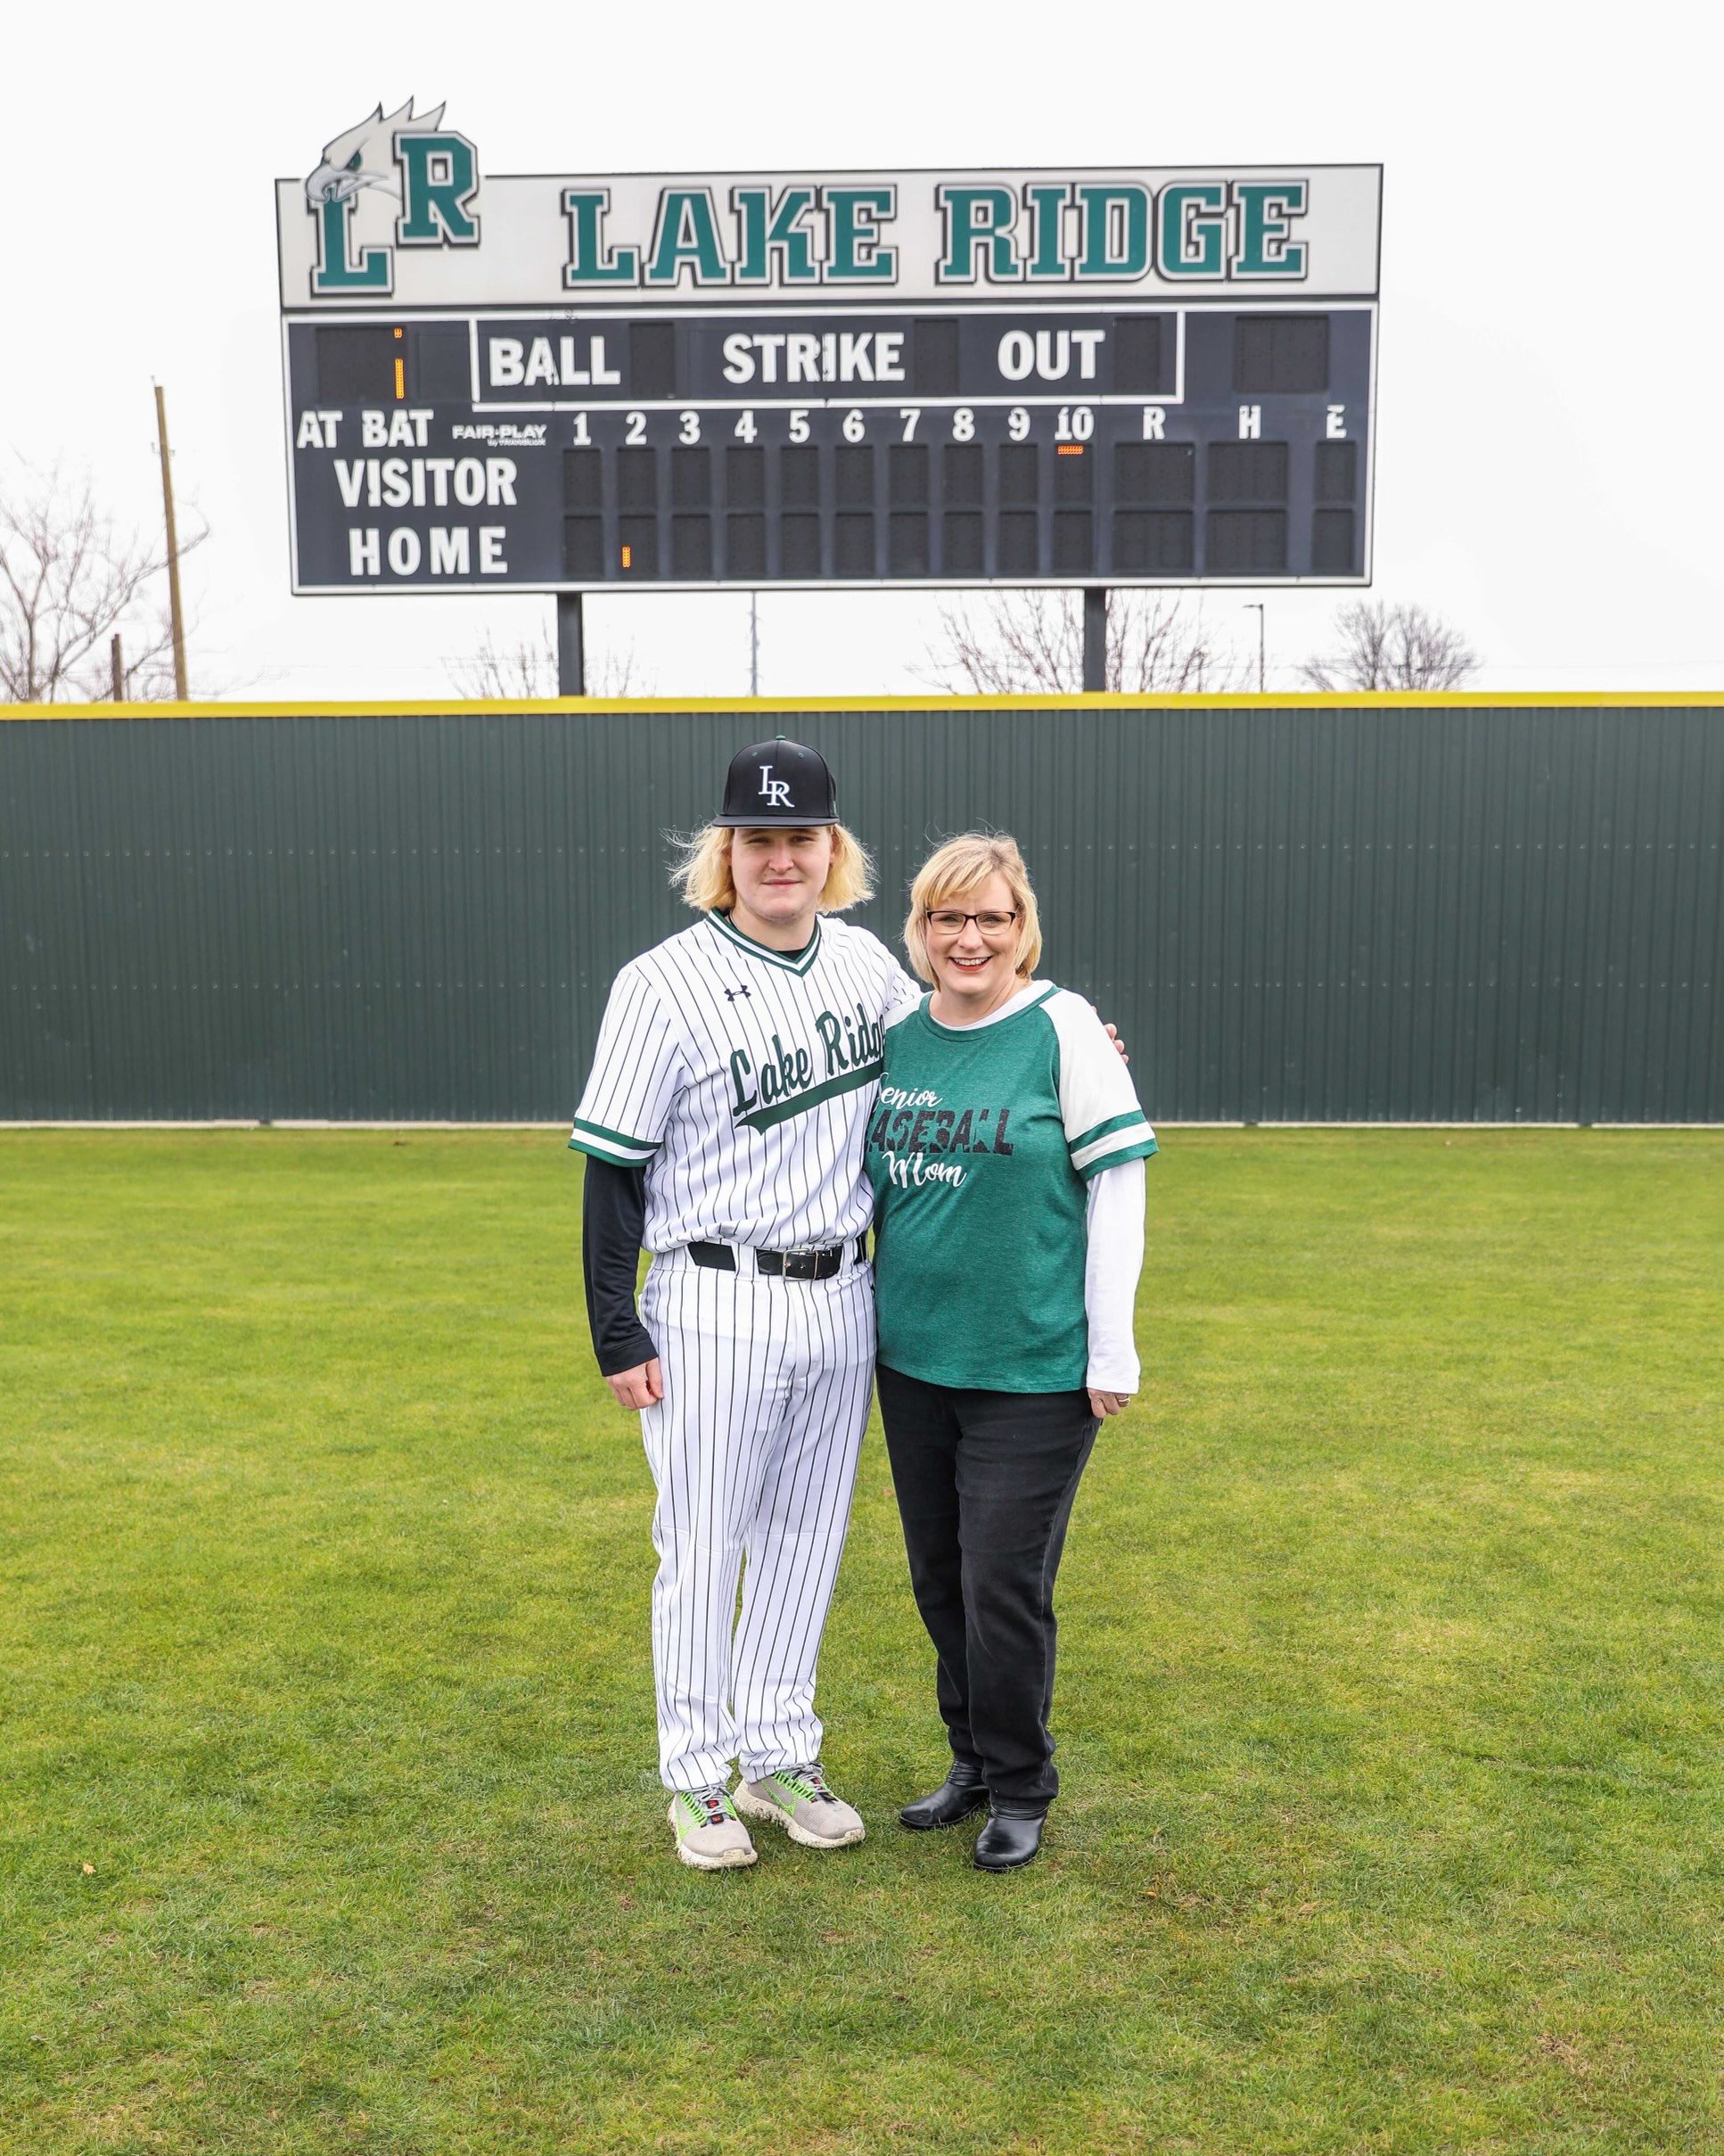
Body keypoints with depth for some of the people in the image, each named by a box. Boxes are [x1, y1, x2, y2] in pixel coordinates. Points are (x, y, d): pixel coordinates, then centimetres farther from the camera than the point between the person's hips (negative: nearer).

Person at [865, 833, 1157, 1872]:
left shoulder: (1063, 1026, -10)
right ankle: (974, 1760, 37)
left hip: (1033, 1367, -5)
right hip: (912, 1357, 6)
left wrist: (1112, 1355, -10)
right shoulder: (900, 1033, 5)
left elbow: (1117, 1187, -10)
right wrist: (877, 1312, 14)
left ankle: (1021, 1787, 25)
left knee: (1002, 1585, 2)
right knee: (939, 1578, 16)